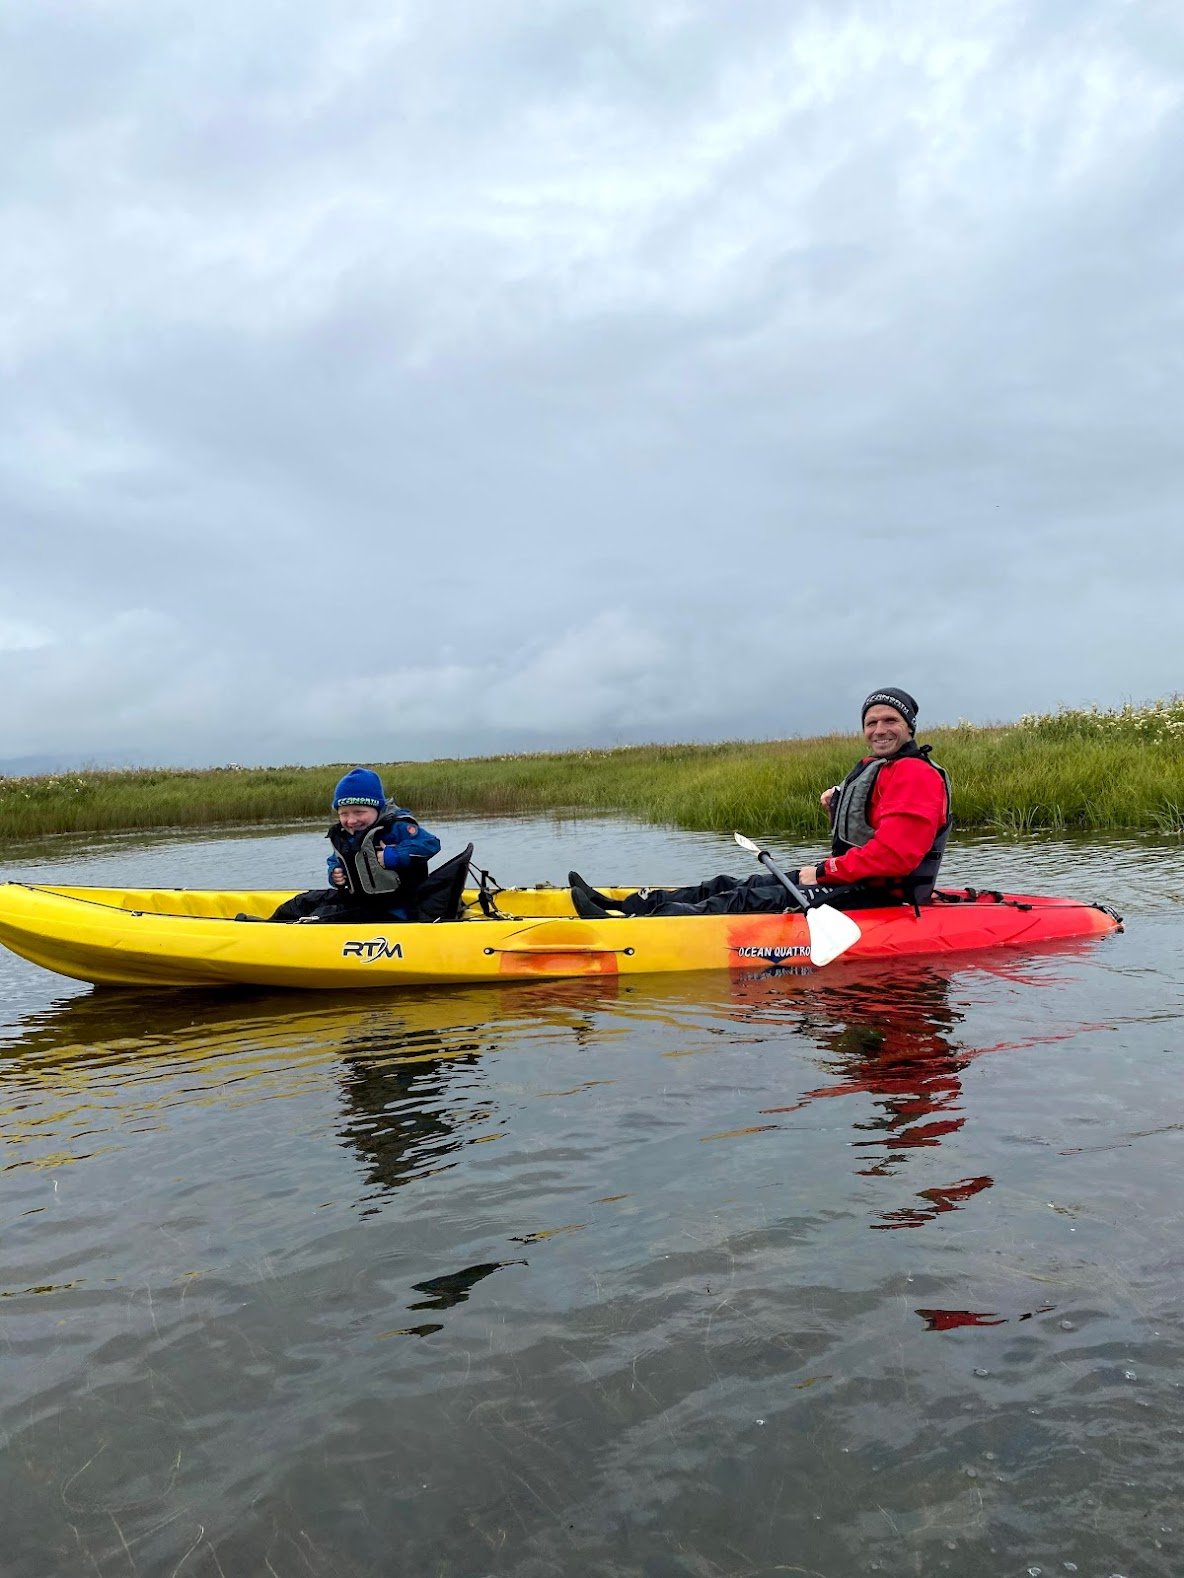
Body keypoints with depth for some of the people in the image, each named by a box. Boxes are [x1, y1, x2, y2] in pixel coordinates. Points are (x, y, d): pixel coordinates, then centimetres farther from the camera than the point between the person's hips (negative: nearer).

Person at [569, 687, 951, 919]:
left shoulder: (915, 775, -13)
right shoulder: (873, 769, 20)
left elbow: (894, 854, -25)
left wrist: (824, 871, -19)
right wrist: (836, 811, 3)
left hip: (870, 896, -10)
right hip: (845, 881, 10)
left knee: (749, 902, -19)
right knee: (731, 886, 2)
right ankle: (624, 906, -1)